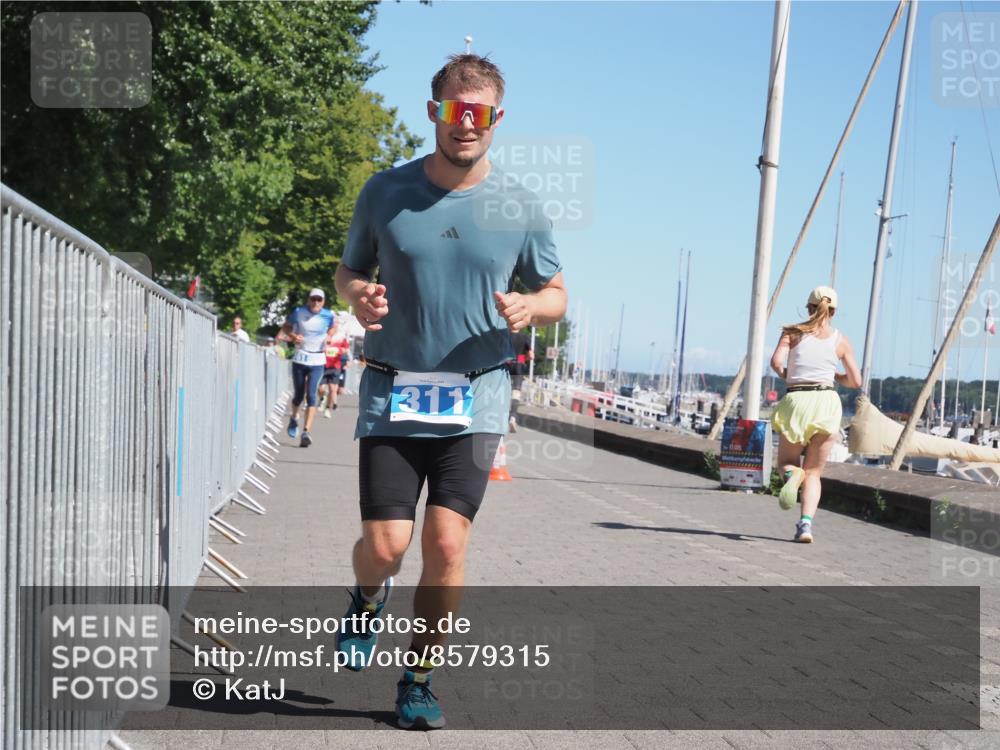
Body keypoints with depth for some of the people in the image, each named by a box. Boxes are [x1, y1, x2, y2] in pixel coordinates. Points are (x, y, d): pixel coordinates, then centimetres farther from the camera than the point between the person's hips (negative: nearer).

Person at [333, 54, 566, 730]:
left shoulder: (521, 207, 2)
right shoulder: (386, 192, 2)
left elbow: (556, 294, 11)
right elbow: (349, 272, 13)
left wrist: (528, 308, -12)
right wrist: (359, 297, -11)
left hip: (475, 399, 0)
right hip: (392, 394, 0)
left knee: (447, 543, -8)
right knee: (386, 544, -6)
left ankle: (420, 680, 11)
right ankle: (369, 598, 32)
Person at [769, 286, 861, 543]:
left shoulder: (793, 332, 6)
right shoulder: (841, 340, 10)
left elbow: (776, 362, -8)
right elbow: (855, 381, 11)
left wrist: (789, 377, 12)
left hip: (796, 400, -1)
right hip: (827, 402, 1)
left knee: (786, 463, 16)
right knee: (814, 472, 10)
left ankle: (793, 474, -22)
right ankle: (806, 524, -11)